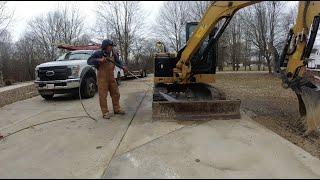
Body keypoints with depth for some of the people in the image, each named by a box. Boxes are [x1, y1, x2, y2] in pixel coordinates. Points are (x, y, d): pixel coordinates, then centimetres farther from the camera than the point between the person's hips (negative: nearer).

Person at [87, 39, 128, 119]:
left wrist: (123, 67, -14)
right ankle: (105, 112, 5)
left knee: (116, 94, 11)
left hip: (111, 77, 6)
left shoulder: (113, 54, 4)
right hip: (102, 77, -5)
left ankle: (117, 109, 25)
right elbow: (89, 61, -11)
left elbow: (118, 62, 6)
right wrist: (99, 60, -25)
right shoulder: (98, 54, -9)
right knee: (103, 95, -3)